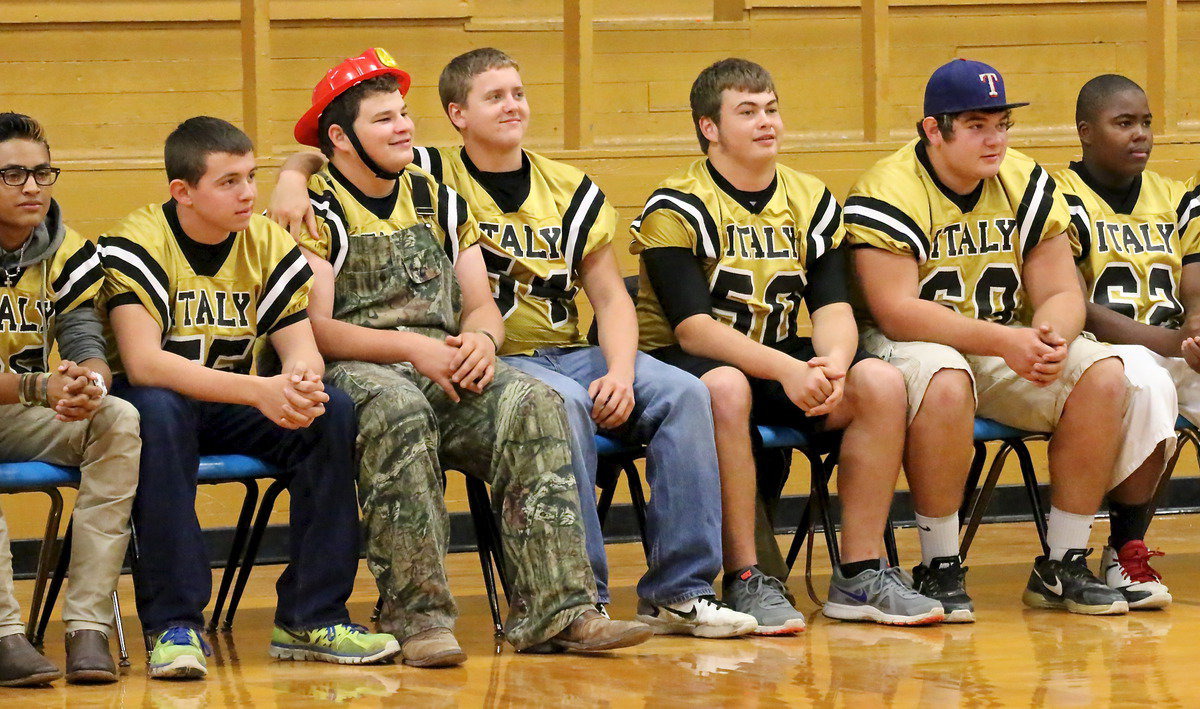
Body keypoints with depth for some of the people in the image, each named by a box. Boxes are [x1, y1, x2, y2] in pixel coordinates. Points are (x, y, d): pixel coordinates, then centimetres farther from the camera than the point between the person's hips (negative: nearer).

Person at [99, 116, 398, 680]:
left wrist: (301, 381, -31)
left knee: (334, 411, -20)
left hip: (234, 409, 5)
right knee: (158, 411, -39)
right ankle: (173, 626, -35)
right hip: (155, 400, -5)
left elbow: (301, 346, -4)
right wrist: (259, 390, -40)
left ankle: (310, 619, -16)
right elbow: (142, 362, -29)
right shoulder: (138, 243, -17)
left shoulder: (268, 243, 0)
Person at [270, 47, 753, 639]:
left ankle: (679, 590, -17)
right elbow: (322, 156, 7)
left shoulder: (570, 191, 13)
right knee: (563, 402, -37)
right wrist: (293, 177, -17)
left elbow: (611, 297, 11)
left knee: (683, 393, -21)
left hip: (569, 353, 5)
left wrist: (620, 374, -7)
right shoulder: (432, 178, 3)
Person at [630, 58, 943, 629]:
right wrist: (786, 370, -32)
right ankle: (744, 580, -33)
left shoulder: (811, 201, 8)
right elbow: (692, 325, -20)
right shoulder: (676, 209, -9)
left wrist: (833, 365, -26)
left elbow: (833, 307, -1)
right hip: (683, 365, -6)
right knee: (725, 387, -40)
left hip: (784, 360, 6)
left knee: (881, 382, -19)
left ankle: (860, 575, -14)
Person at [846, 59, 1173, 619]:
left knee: (1103, 375, -17)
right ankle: (939, 568, -26)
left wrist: (1051, 338, -24)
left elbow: (1061, 293, 2)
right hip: (908, 344, -6)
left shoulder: (1027, 185, 3)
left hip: (1007, 345, 6)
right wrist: (1002, 342, -32)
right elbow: (896, 312, -24)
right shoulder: (888, 193, -15)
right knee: (945, 381, -40)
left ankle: (1062, 566, -9)